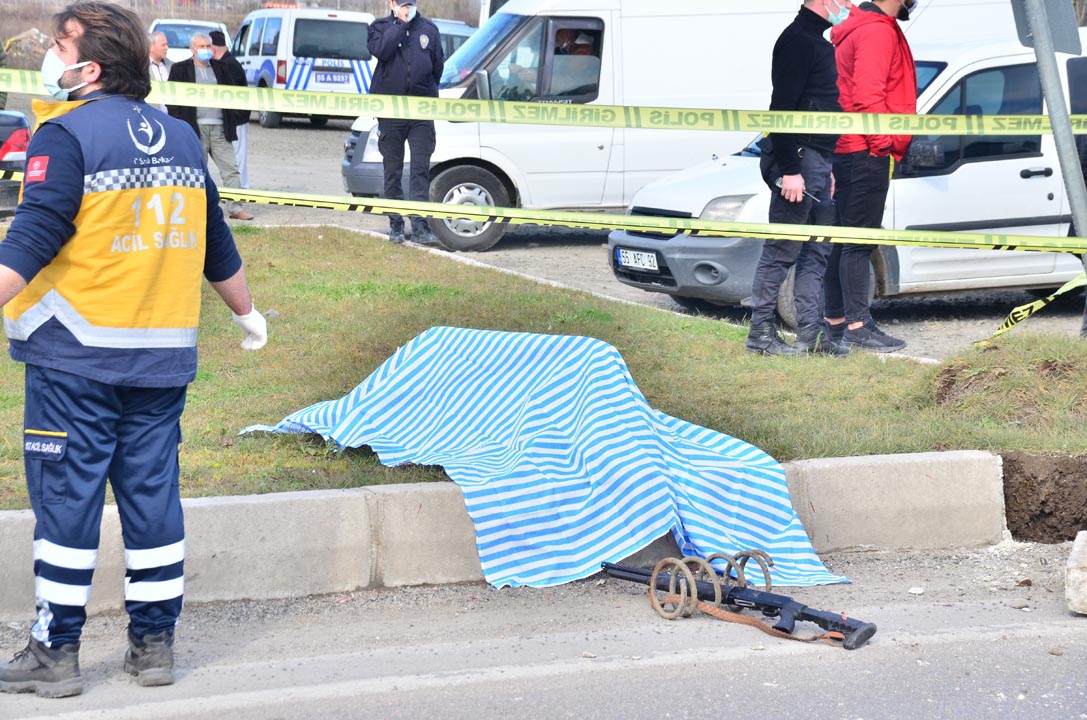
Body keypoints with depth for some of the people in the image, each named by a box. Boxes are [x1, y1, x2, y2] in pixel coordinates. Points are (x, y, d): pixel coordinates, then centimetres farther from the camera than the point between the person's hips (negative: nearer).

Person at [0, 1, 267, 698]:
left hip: (77, 354, -6)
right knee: (152, 493, 11)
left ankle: (57, 653, 5)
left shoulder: (68, 135, -10)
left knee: (66, 497, 1)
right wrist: (248, 311, 33)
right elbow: (217, 248, 20)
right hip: (163, 355, 6)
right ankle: (154, 643, 16)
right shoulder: (181, 138, 12)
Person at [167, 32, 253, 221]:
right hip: (195, 127, -3)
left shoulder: (219, 68, 15)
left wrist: (232, 123, 10)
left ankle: (236, 208, 0)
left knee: (231, 168, -2)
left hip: (219, 127, 3)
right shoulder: (180, 69, 4)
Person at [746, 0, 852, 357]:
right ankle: (761, 333, 0)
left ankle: (811, 332, 14)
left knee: (816, 253, 10)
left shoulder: (816, 41, 20)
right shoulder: (797, 40, -12)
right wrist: (789, 169, -23)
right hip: (798, 160, -10)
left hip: (817, 162, 10)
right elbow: (783, 108, -19)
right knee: (781, 252, -5)